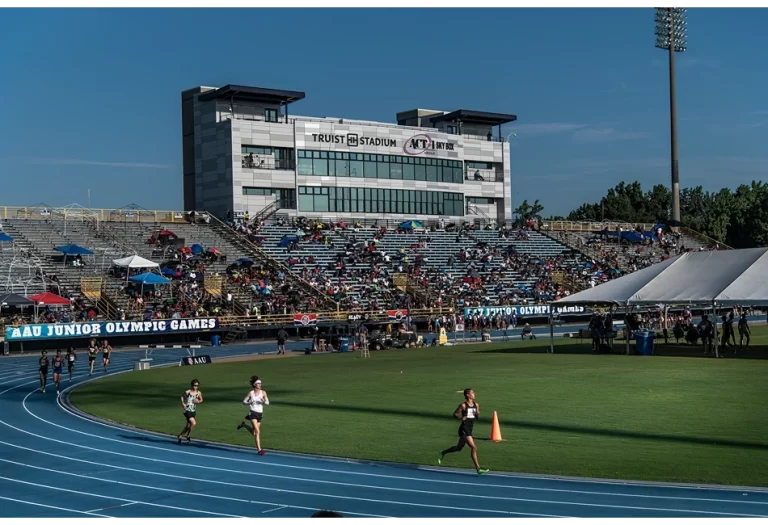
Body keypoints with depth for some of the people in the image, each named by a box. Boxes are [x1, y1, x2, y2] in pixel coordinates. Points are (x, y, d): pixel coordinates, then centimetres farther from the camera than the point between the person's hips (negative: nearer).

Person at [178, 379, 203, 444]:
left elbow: (201, 400, 16)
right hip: (187, 410, -5)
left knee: (188, 426, 11)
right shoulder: (187, 392, -12)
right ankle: (188, 436, 0)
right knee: (193, 423, -21)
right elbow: (182, 396, 6)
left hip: (193, 411, 5)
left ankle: (180, 436, 33)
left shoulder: (199, 393, -1)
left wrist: (198, 401, -6)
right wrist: (183, 403, -7)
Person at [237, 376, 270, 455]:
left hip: (260, 414, 4)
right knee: (257, 431, -16)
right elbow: (243, 402, 2)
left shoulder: (263, 393, 0)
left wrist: (264, 401, -29)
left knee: (254, 432, 16)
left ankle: (244, 425, 43)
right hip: (253, 413, -4)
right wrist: (249, 403, -19)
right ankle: (259, 449, -12)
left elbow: (267, 402, -7)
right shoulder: (251, 393, -4)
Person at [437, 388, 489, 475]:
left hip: (470, 429, 8)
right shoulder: (463, 405, -10)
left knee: (459, 448, 20)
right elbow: (455, 414, -3)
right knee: (474, 448, -12)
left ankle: (443, 453, 40)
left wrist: (477, 414, -8)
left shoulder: (476, 405, 7)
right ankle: (478, 469, -8)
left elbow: (477, 418, 14)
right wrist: (460, 418, -21)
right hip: (464, 429, -8)